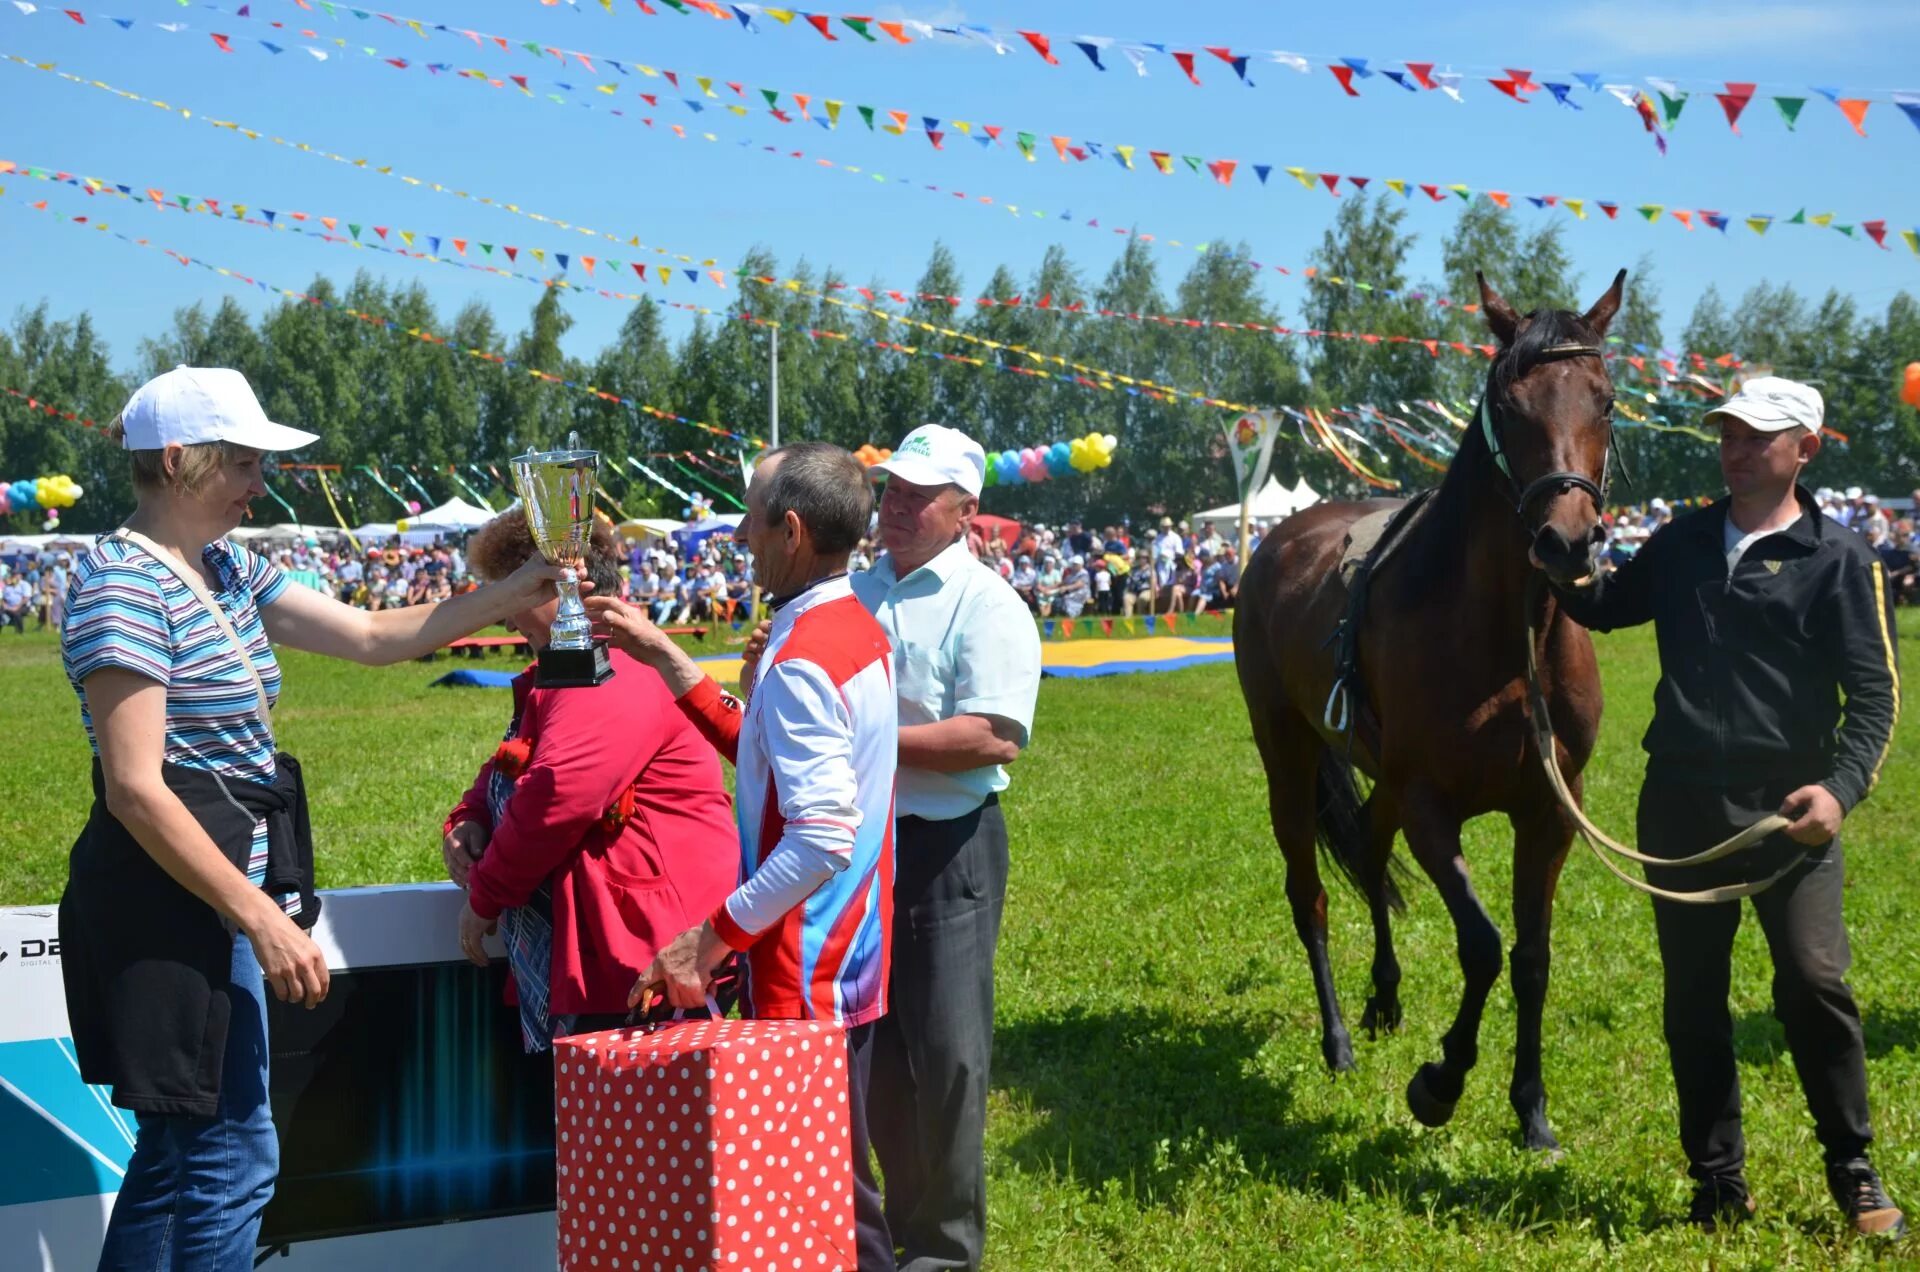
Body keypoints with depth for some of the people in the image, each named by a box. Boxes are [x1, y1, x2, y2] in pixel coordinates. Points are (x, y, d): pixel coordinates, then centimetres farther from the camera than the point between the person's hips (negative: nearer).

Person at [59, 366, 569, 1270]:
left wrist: (511, 595, 13)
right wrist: (262, 918, -23)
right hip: (170, 899, -10)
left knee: (178, 1150, 14)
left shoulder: (227, 573, 13)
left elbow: (370, 636, 18)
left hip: (217, 891, 10)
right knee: (233, 1157, -7)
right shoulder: (123, 585, -16)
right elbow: (136, 788, -21)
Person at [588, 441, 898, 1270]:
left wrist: (714, 938, -23)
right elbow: (762, 752, 21)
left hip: (807, 976, -10)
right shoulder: (855, 631, 10)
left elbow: (821, 837, -28)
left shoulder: (804, 658, -21)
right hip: (847, 956, 10)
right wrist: (664, 659, 19)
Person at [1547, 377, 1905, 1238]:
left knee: (1814, 982, -12)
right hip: (1681, 803, 5)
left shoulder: (1840, 562, -2)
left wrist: (1842, 787, -21)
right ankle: (1718, 1182, 19)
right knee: (1693, 998, 8)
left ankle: (1853, 1170, 6)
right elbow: (1604, 609, 26)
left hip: (1787, 810, -4)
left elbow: (1876, 693, -6)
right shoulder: (1683, 544, 11)